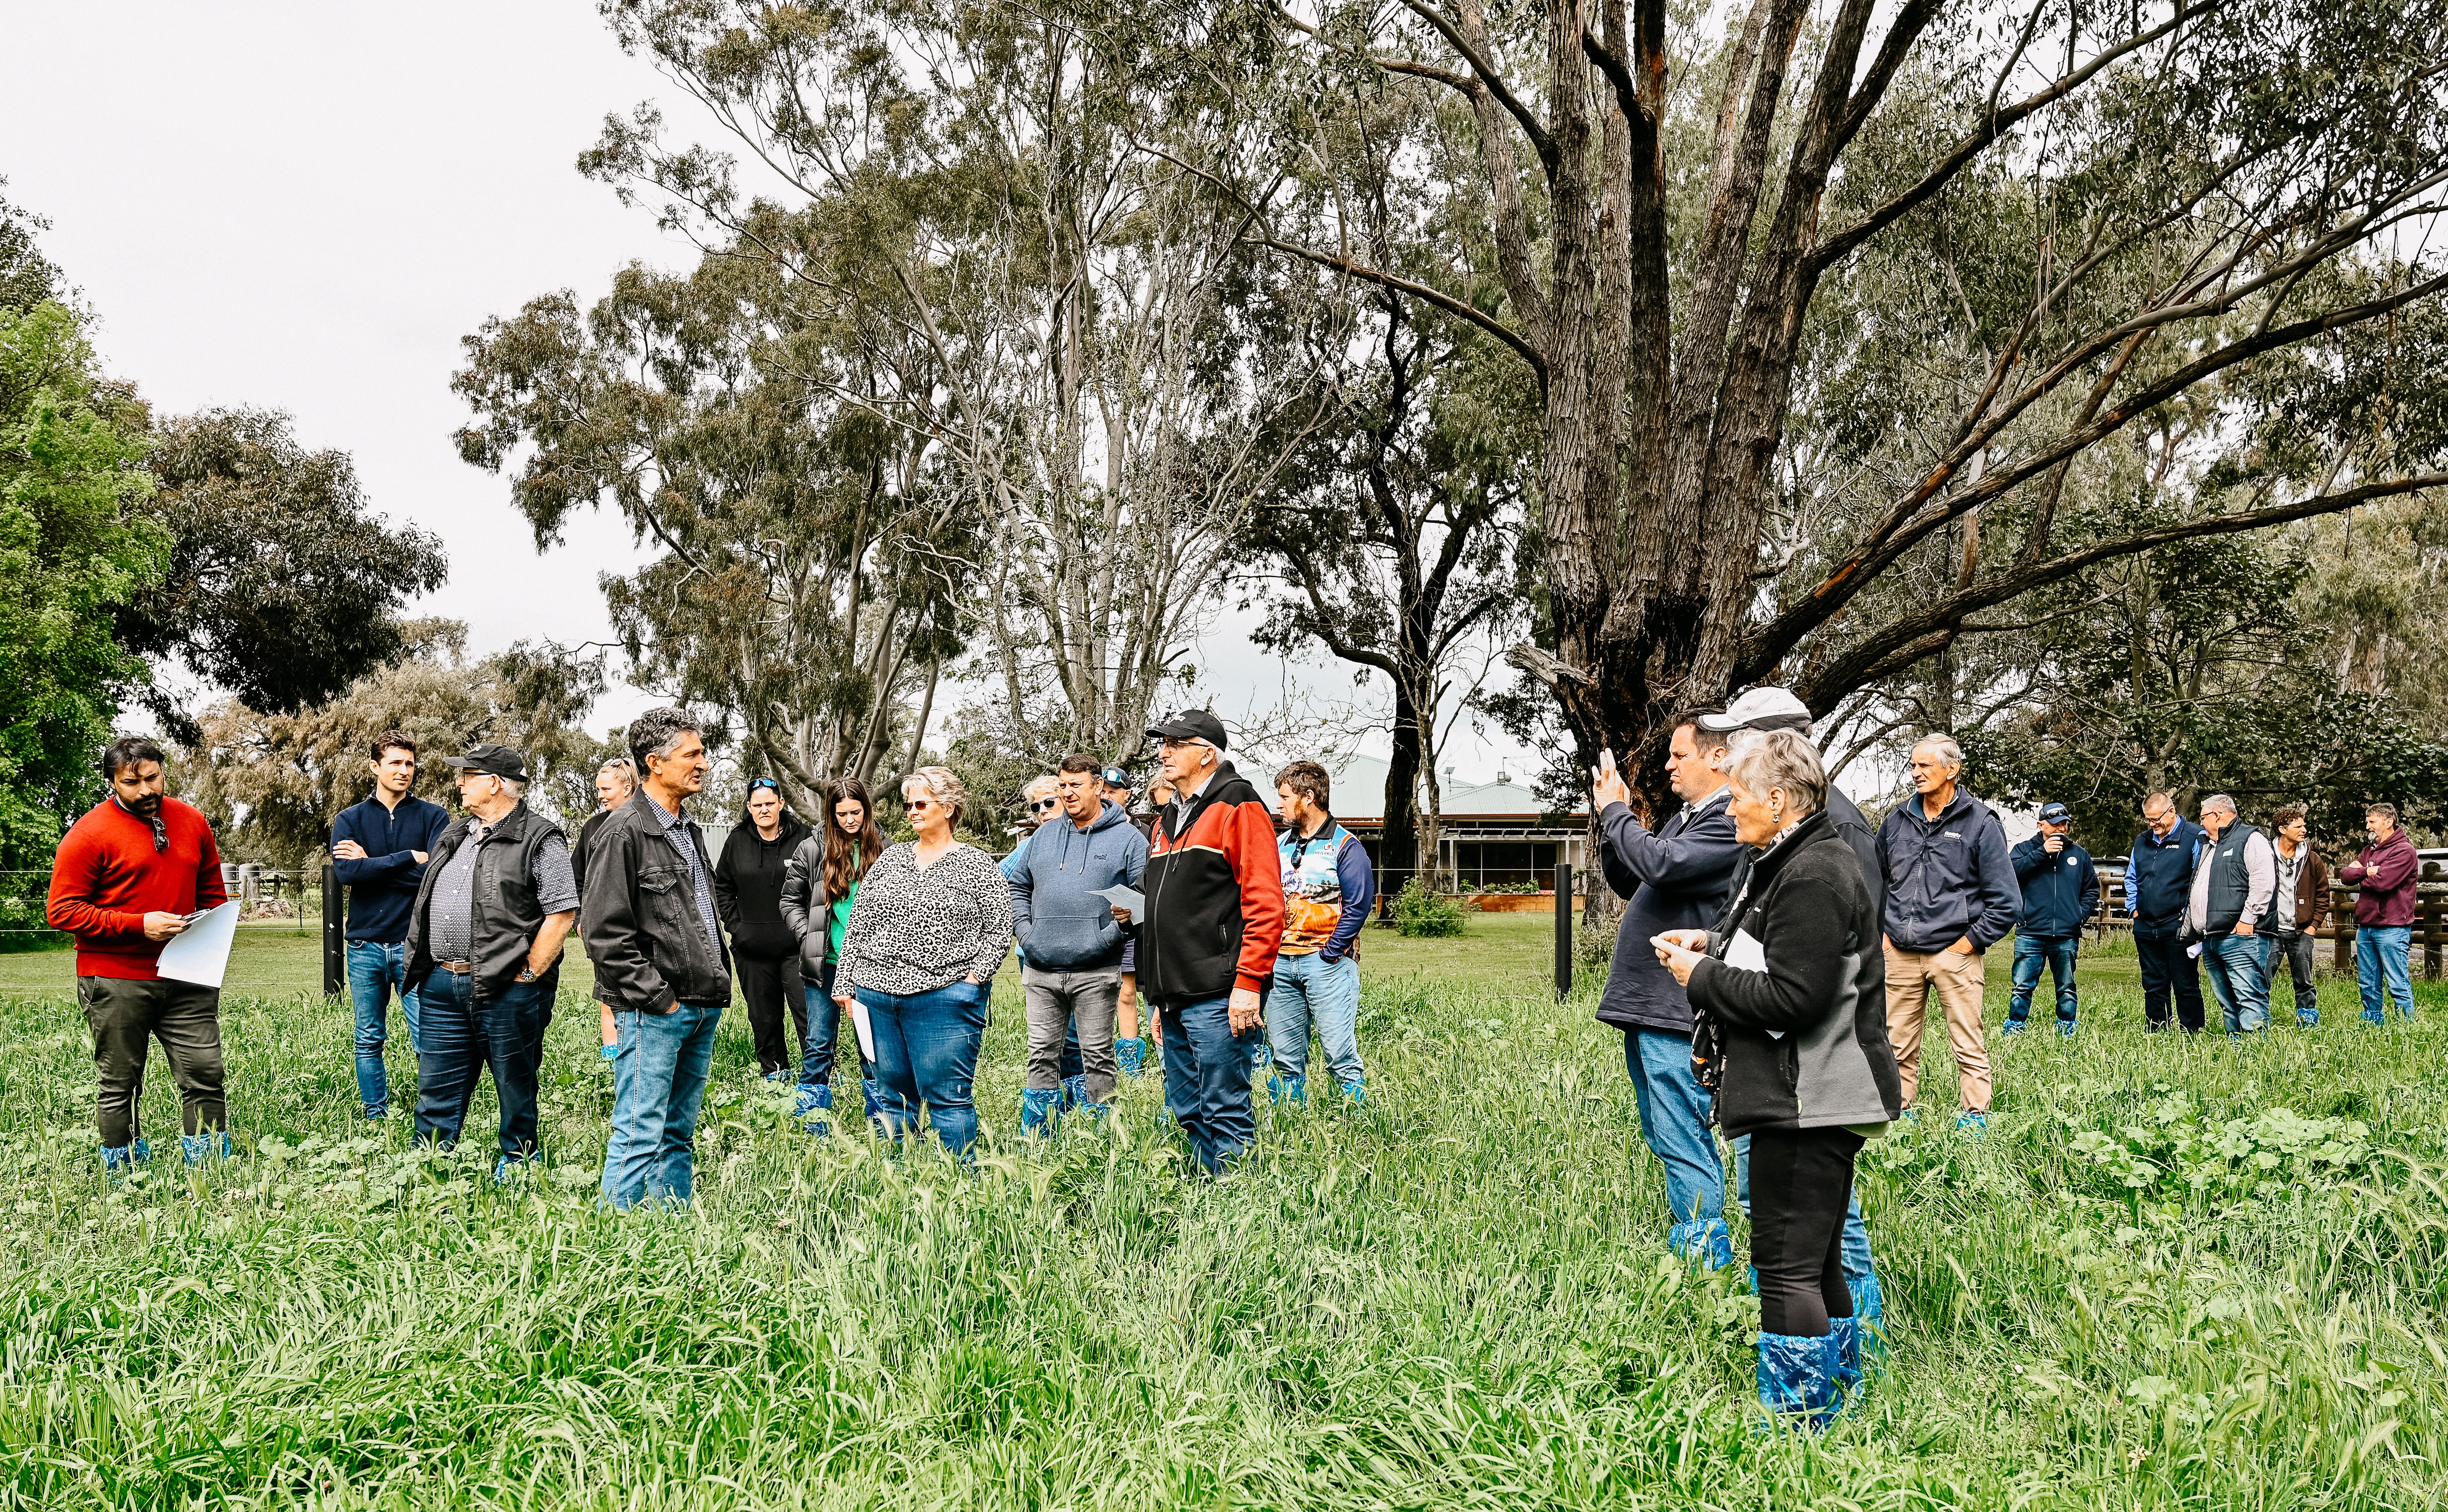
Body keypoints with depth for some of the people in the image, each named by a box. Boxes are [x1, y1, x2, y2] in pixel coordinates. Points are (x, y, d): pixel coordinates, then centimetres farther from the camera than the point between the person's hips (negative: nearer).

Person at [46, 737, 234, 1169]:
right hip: (115, 982, -4)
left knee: (205, 1072, 0)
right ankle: (124, 1177, 15)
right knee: (118, 1082, 5)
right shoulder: (89, 834, -6)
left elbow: (212, 892, 23)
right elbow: (62, 910, -10)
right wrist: (139, 925, -17)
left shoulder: (192, 823, 10)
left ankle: (212, 1166, 8)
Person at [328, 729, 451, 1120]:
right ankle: (375, 1119, 19)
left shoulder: (433, 817, 4)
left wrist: (372, 865, -9)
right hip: (365, 944, 2)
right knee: (369, 1041, 9)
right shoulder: (351, 819, 8)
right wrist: (409, 858, -13)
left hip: (415, 944, -2)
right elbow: (346, 871, -10)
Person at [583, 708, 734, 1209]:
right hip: (653, 1012, -8)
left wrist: (718, 985, 15)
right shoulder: (623, 833, -11)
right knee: (640, 1134, -6)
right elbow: (604, 931, -16)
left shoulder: (689, 829, 16)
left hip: (702, 1006, 9)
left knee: (680, 1132, 14)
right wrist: (656, 998, -15)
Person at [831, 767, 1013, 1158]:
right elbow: (858, 924, 14)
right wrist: (846, 983, 8)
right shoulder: (890, 858, 13)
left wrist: (976, 975, -10)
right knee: (893, 1095, 12)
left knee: (947, 1098, -3)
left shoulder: (976, 865, 1)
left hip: (944, 997, -5)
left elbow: (1001, 927, 0)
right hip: (877, 994, 5)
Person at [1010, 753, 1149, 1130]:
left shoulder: (1129, 840, 0)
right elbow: (1019, 889, 21)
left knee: (1097, 1057, 3)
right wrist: (1025, 931, 7)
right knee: (1042, 1056, 8)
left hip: (1096, 973, -4)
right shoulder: (1043, 837, 15)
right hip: (1041, 972, 4)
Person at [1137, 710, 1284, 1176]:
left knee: (1224, 1114, -5)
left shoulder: (1238, 808, -6)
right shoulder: (1168, 822, 20)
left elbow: (1265, 905, -14)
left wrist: (1249, 984, -19)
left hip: (1218, 997, -9)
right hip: (1175, 998, 9)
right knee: (1188, 1114, 12)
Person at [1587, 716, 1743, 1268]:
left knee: (1682, 1140, -6)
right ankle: (1686, 1241, 29)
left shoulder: (1731, 823, -13)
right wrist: (1613, 818, 8)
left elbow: (1662, 864, -26)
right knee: (1664, 1135, 18)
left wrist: (1614, 812, -12)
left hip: (1678, 1013, -10)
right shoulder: (1684, 820, 18)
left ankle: (1707, 1255, 2)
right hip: (1647, 1008, 10)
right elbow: (1628, 882, 22)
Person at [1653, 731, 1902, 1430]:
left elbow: (1793, 997, -25)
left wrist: (1701, 976, -14)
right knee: (1819, 1259, 21)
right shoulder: (1799, 861, 14)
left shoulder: (1813, 877, -20)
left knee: (1787, 1266, -4)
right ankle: (1836, 1402, 34)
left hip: (1805, 1107, -11)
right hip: (1810, 1099, 11)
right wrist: (1714, 946, 11)